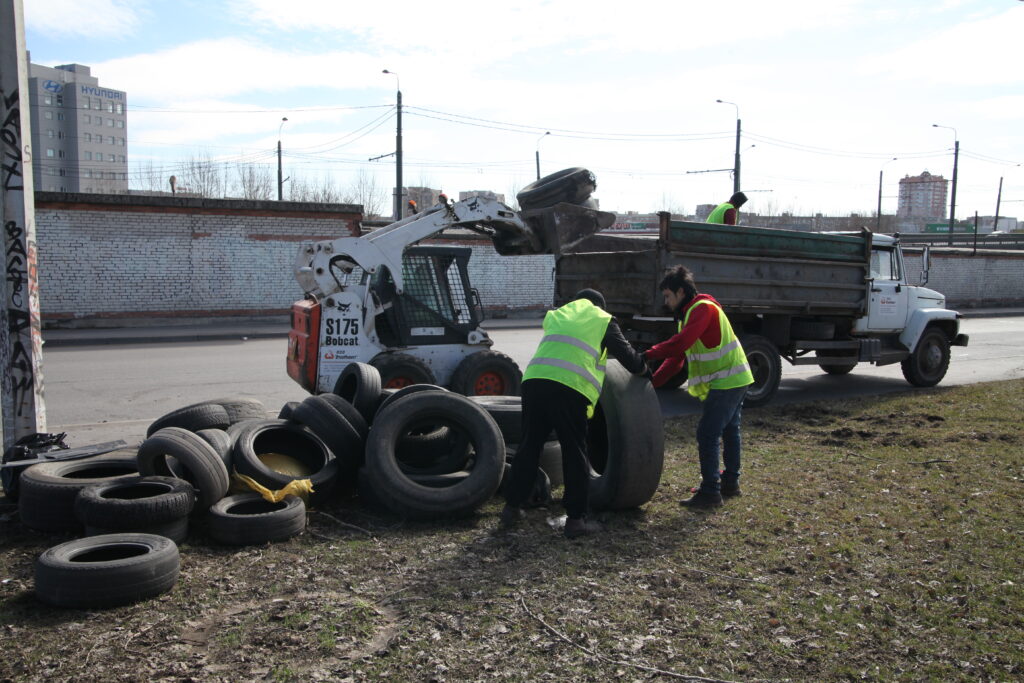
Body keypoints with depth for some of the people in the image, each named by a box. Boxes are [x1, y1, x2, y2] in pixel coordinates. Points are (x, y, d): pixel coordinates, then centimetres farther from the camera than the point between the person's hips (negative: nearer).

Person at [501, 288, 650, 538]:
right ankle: (576, 519, 9)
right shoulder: (603, 320, 18)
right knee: (574, 454, 6)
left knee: (529, 446, 16)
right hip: (571, 389, -4)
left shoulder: (555, 315, 31)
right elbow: (626, 354, 19)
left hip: (534, 381, 4)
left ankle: (512, 507, 23)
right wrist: (644, 370, 40)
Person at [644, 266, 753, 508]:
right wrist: (652, 382, 4)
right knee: (729, 431, 19)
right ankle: (730, 483, 32)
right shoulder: (688, 314, 16)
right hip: (735, 379, 11)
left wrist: (649, 354, -23)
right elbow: (676, 359, 12)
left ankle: (710, 492, -4)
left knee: (707, 435, -9)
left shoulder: (704, 308, -16)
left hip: (725, 382, -11)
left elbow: (680, 343, -30)